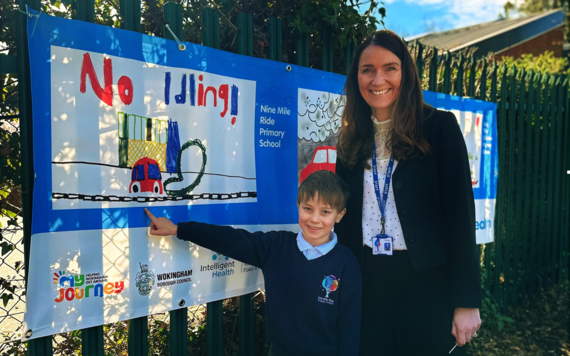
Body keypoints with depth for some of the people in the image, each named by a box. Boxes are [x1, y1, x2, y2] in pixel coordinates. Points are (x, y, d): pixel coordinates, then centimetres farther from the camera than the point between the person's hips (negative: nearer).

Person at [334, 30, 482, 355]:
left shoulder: (439, 127, -6)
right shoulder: (352, 140, 7)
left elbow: (461, 212, -8)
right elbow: (345, 217, 10)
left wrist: (467, 301, -11)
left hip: (428, 280, -3)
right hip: (368, 281, 4)